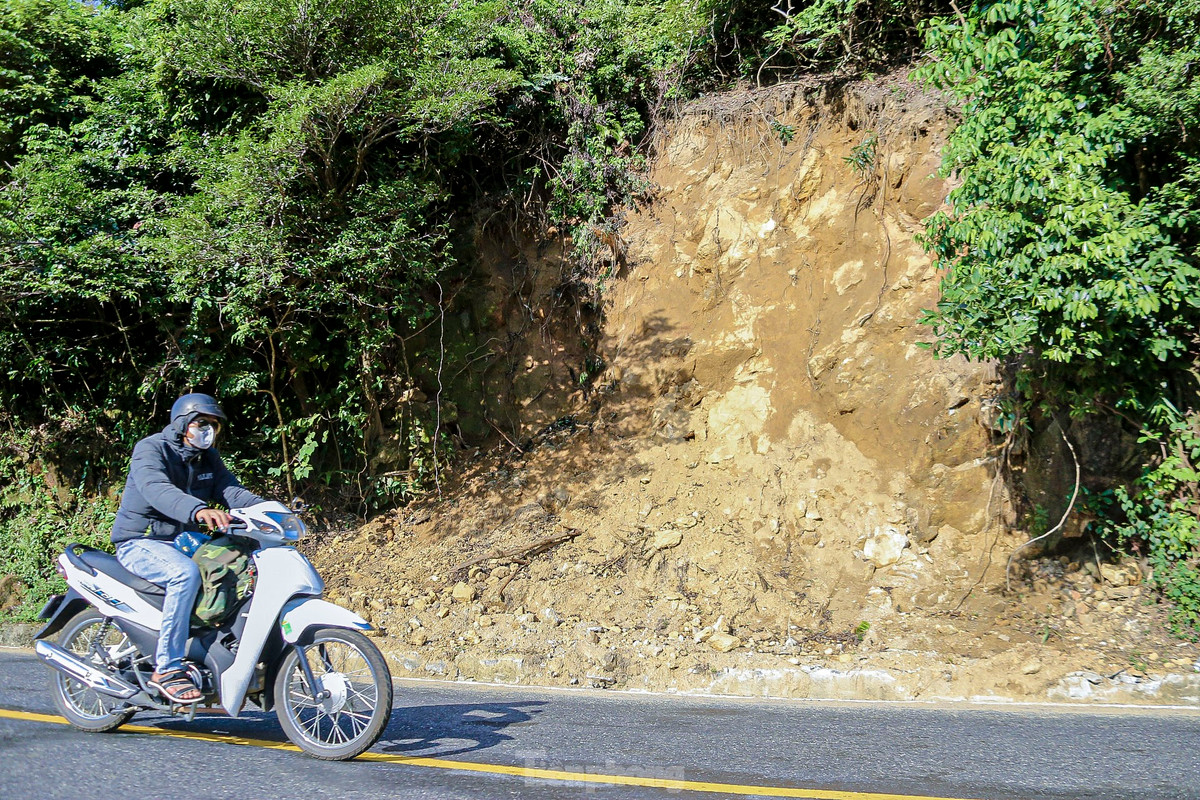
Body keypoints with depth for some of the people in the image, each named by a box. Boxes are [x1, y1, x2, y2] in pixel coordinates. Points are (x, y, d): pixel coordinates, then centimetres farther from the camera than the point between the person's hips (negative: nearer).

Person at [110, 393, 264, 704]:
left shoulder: (208, 458, 14)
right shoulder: (151, 449, -11)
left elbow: (232, 491, 1)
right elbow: (157, 490, -31)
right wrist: (199, 511, -51)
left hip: (184, 543, 8)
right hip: (140, 542, -8)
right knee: (186, 573, -36)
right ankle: (166, 668, -30)